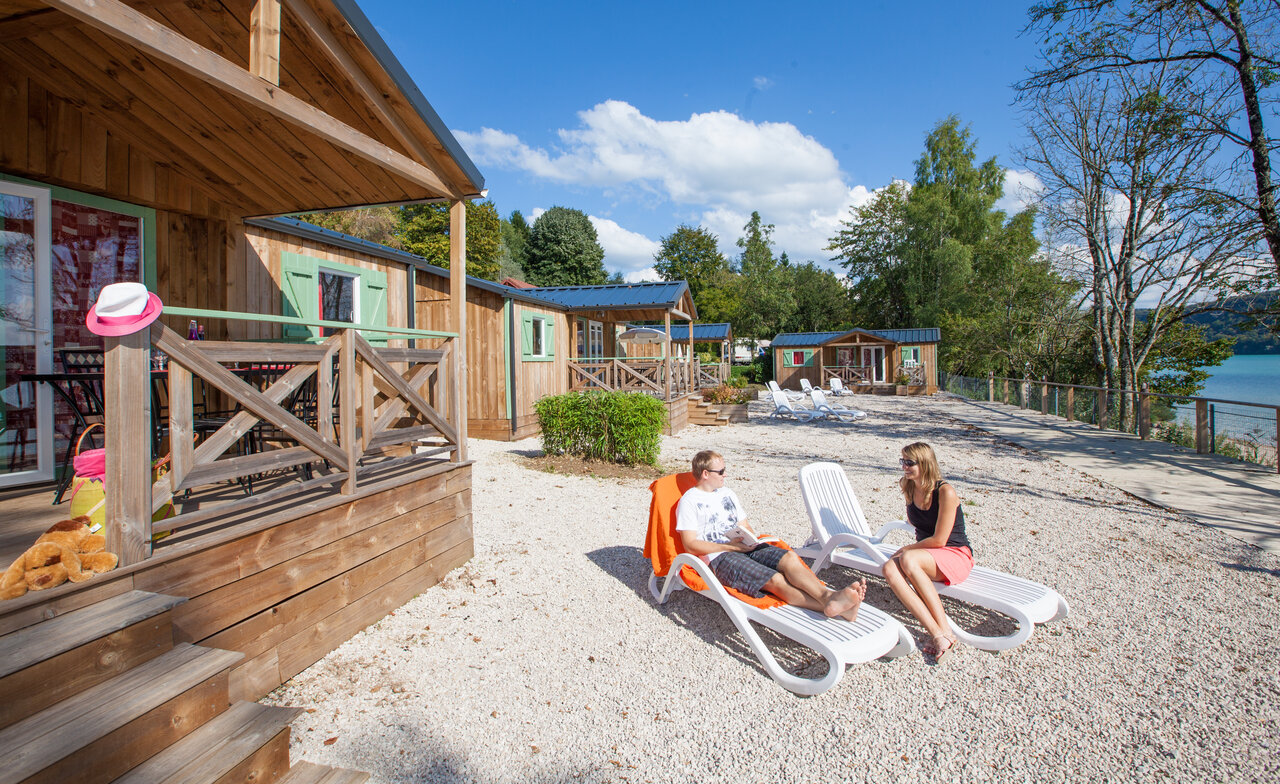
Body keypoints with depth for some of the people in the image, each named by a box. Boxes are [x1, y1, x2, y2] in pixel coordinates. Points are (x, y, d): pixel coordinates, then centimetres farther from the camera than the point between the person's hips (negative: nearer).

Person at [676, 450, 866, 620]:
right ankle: (829, 606, -39)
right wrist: (733, 546, -15)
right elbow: (690, 545, -9)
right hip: (719, 557, -6)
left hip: (745, 547, 6)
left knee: (789, 557, -23)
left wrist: (751, 537, -1)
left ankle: (828, 596, -42)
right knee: (775, 580, -28)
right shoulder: (689, 501, -1)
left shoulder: (728, 493, 22)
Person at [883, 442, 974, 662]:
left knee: (908, 560, -36)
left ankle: (946, 632, -28)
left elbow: (939, 540, -17)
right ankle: (938, 635, -31)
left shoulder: (945, 492, -17)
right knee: (890, 569, -27)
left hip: (956, 555, -6)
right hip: (927, 554, 6)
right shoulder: (910, 489, 4)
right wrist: (905, 551, 10)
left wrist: (906, 549, -9)